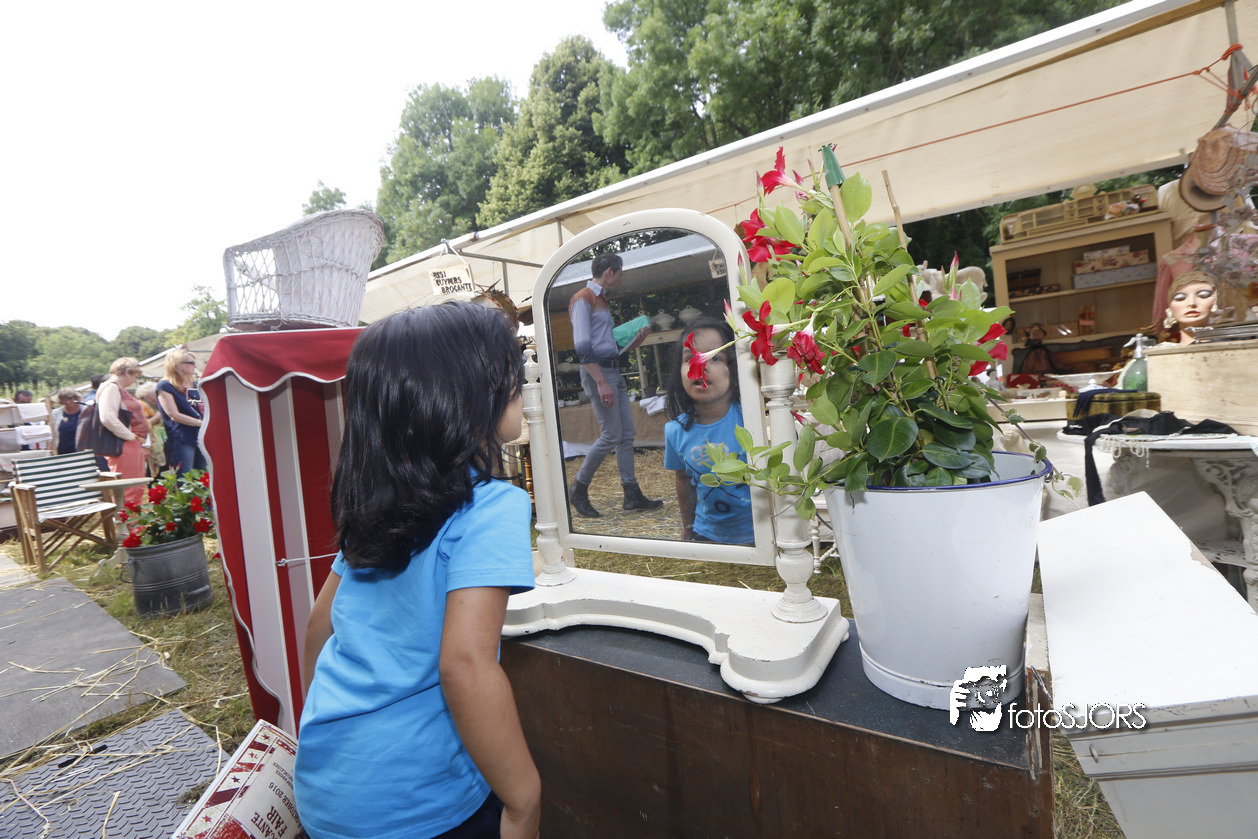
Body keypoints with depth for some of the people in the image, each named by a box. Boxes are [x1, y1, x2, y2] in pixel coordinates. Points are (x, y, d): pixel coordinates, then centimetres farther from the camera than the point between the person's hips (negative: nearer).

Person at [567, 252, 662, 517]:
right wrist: (601, 383, -23)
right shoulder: (583, 299, -7)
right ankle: (578, 490, 5)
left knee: (626, 434, 6)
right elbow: (582, 347, -17)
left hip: (614, 371, 9)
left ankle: (632, 494, 11)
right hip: (597, 372, -9)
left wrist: (635, 342, 11)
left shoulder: (602, 300, 21)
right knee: (611, 435, -9)